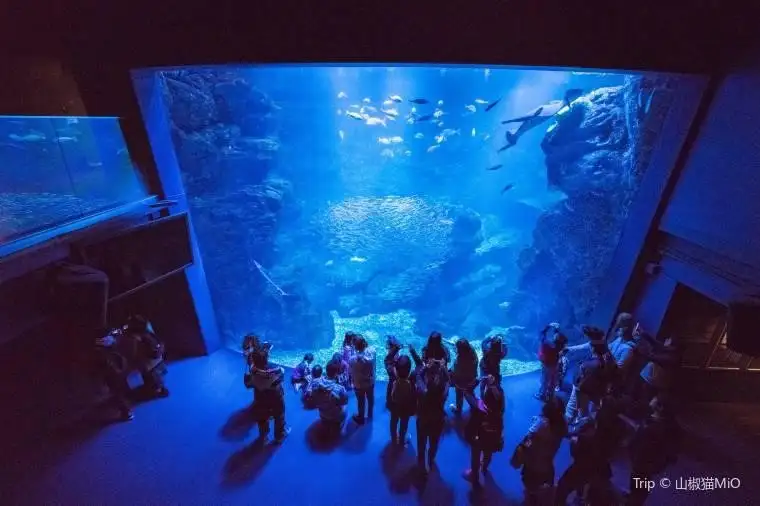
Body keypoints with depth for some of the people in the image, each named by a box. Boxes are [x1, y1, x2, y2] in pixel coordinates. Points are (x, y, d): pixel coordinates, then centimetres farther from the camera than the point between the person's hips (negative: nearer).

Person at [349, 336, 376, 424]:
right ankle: (370, 414, 55)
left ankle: (361, 418, 47)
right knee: (370, 398, 29)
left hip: (359, 384, -3)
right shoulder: (371, 351, -26)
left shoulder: (353, 359, -34)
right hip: (370, 382, 3)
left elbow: (351, 372, -16)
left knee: (361, 401, 22)